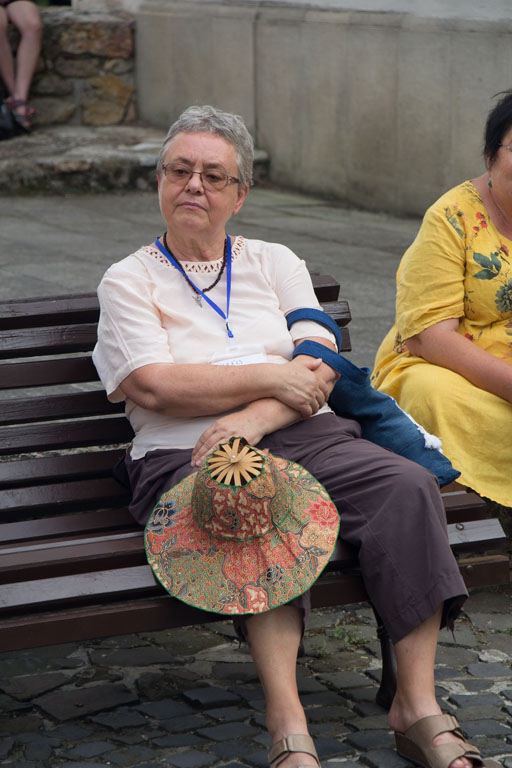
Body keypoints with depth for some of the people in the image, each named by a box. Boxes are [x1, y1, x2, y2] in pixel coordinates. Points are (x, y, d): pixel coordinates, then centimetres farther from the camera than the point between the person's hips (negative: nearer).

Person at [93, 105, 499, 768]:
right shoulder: (129, 281, 11)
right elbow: (157, 388, -5)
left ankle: (417, 707, -25)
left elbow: (319, 373, 7)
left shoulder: (275, 264, 21)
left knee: (407, 486, -26)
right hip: (187, 457, -3)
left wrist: (254, 418, -13)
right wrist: (272, 377, -5)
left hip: (304, 438, 4)